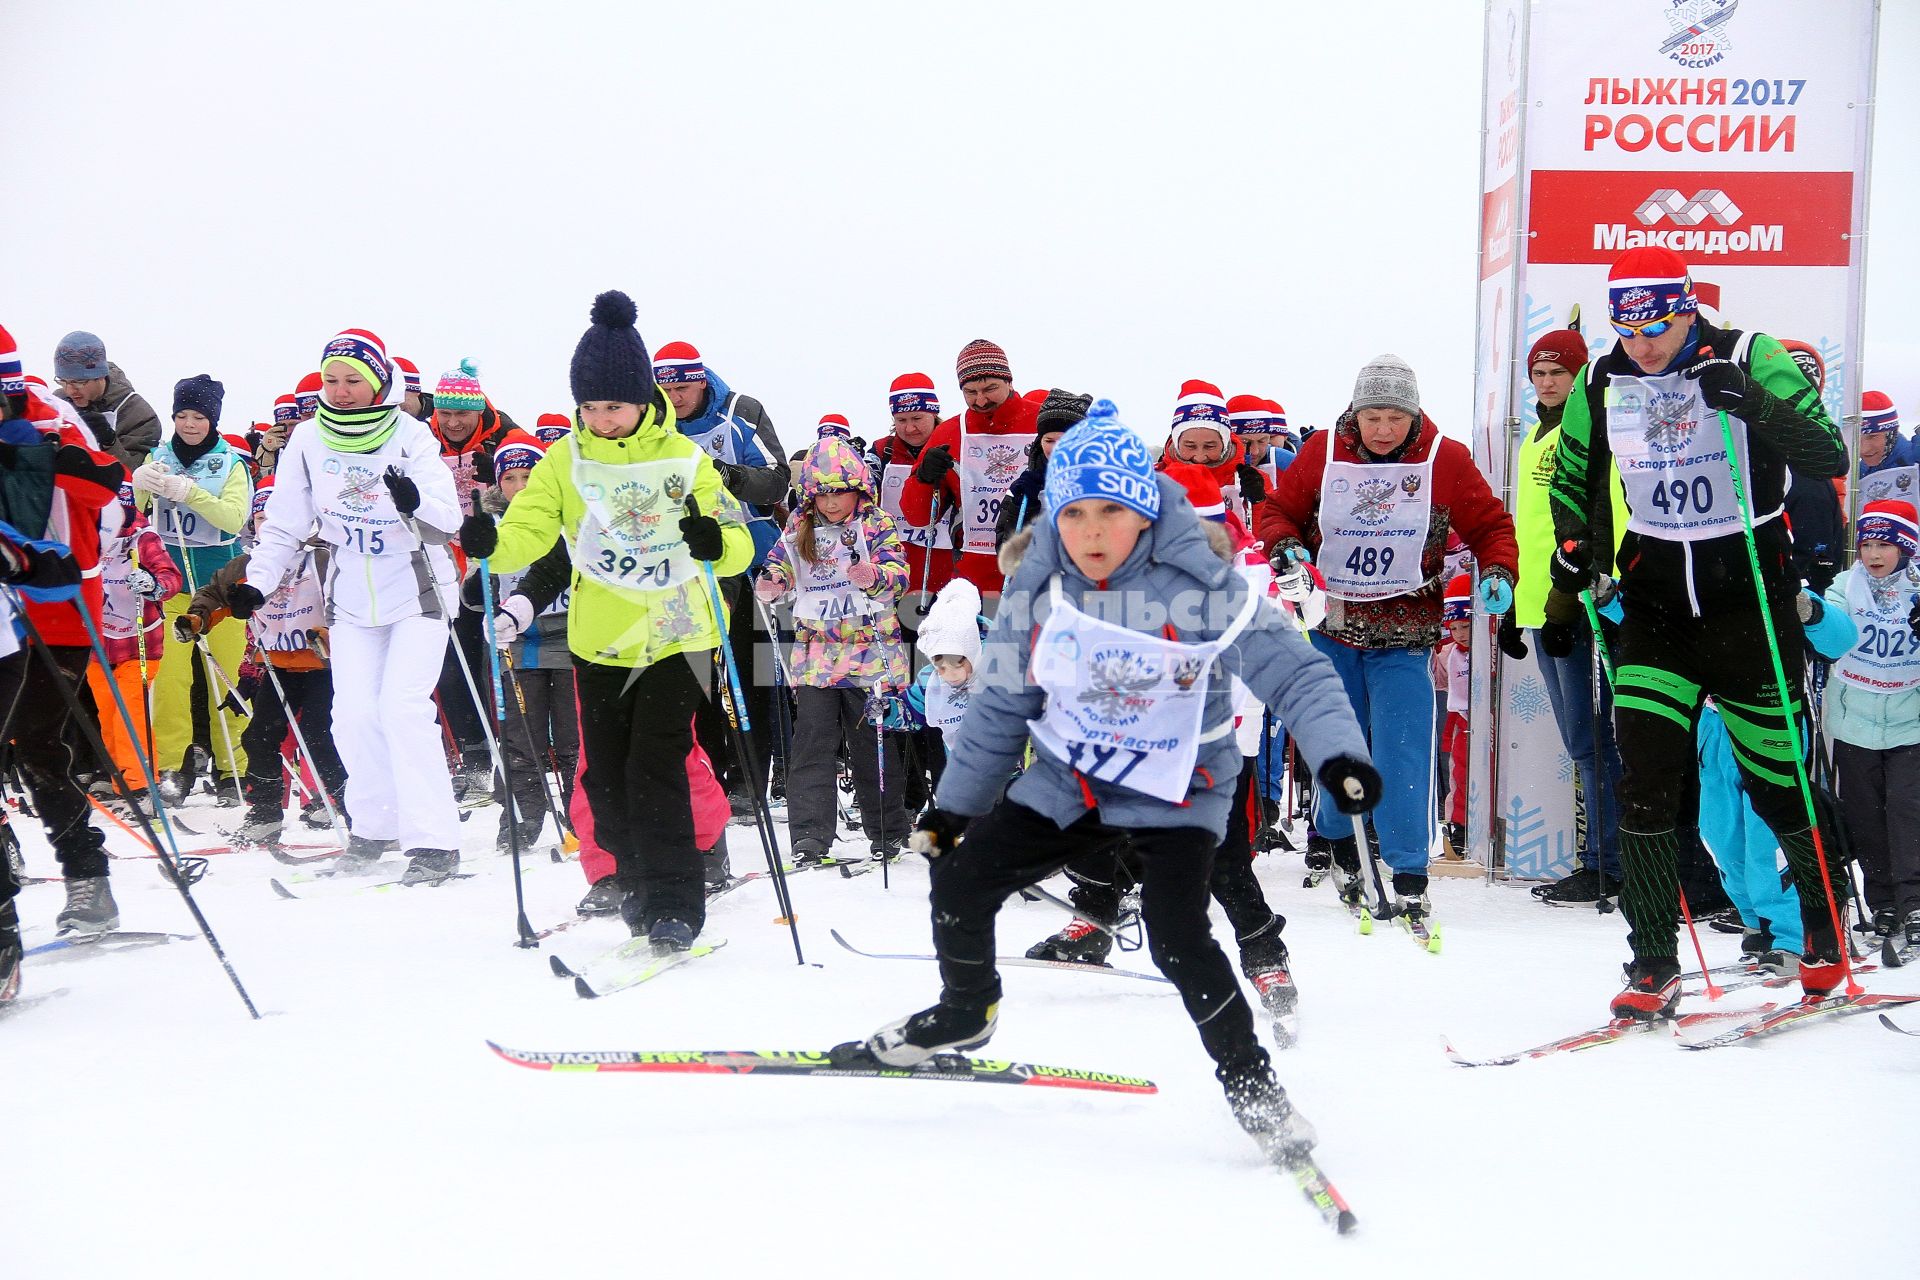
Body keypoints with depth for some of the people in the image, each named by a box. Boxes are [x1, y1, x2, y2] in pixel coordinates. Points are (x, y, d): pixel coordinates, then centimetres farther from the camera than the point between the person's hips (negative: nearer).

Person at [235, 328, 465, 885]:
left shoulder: (411, 437, -11)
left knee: (404, 705, -14)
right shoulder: (308, 442, -3)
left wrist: (416, 500, -39)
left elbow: (448, 518, -18)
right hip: (351, 599, 3)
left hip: (417, 593, -3)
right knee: (354, 714, -1)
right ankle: (372, 828, 19)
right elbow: (285, 527, 4)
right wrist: (257, 584, -8)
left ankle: (434, 840, -10)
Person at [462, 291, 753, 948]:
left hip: (676, 634, -3)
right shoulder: (565, 460, 1)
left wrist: (716, 543, -29)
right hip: (600, 639, 3)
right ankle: (638, 884, 29)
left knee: (655, 764, -11)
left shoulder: (683, 458, -4)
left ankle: (673, 902, -6)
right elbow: (528, 530, -8)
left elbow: (739, 541, -6)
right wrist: (490, 542, -30)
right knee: (606, 771, 10)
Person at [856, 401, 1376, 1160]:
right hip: (1068, 781, 5)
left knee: (1176, 935, -21)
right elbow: (1000, 706, 7)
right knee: (958, 880, -2)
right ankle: (965, 1011, 27)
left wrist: (1337, 752, -36)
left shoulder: (1201, 585, -19)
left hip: (1175, 789, -4)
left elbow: (1292, 672, -20)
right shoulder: (1035, 591, -5)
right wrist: (956, 801, 9)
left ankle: (1248, 1078, 2)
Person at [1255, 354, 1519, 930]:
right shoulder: (1322, 452, -2)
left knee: (1403, 751, -9)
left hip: (1403, 633, -2)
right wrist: (1285, 549, -13)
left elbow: (1489, 524, 2)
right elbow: (1278, 508, 7)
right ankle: (1332, 837, 34)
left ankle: (1409, 874, -3)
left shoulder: (1446, 460, -5)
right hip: (1331, 623, 2)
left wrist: (1498, 573, -15)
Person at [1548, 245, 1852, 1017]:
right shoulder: (1601, 384, 2)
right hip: (1656, 601, 3)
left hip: (1749, 600, -3)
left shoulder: (1749, 360, -10)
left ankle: (1826, 921, 32)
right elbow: (1573, 477, 20)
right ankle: (1654, 964, 0)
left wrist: (1750, 403, -31)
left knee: (1776, 778, 6)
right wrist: (1573, 555, 6)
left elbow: (1828, 458, -17)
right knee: (1644, 777, -8)